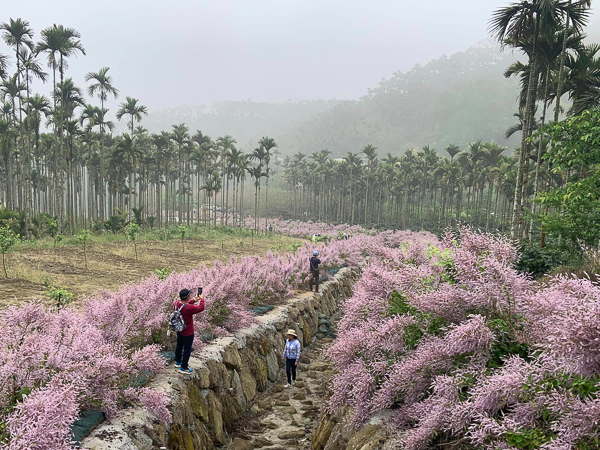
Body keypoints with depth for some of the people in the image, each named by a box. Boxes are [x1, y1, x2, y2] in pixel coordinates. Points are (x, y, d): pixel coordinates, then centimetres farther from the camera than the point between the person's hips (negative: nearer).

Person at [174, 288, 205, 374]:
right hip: (188, 334, -8)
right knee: (187, 350, 11)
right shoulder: (189, 308, -36)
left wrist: (195, 299, 6)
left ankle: (178, 362, 47)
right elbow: (201, 308, -21)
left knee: (179, 346, 27)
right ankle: (183, 368, 24)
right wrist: (202, 299, -5)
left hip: (179, 331, 8)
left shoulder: (176, 304, -13)